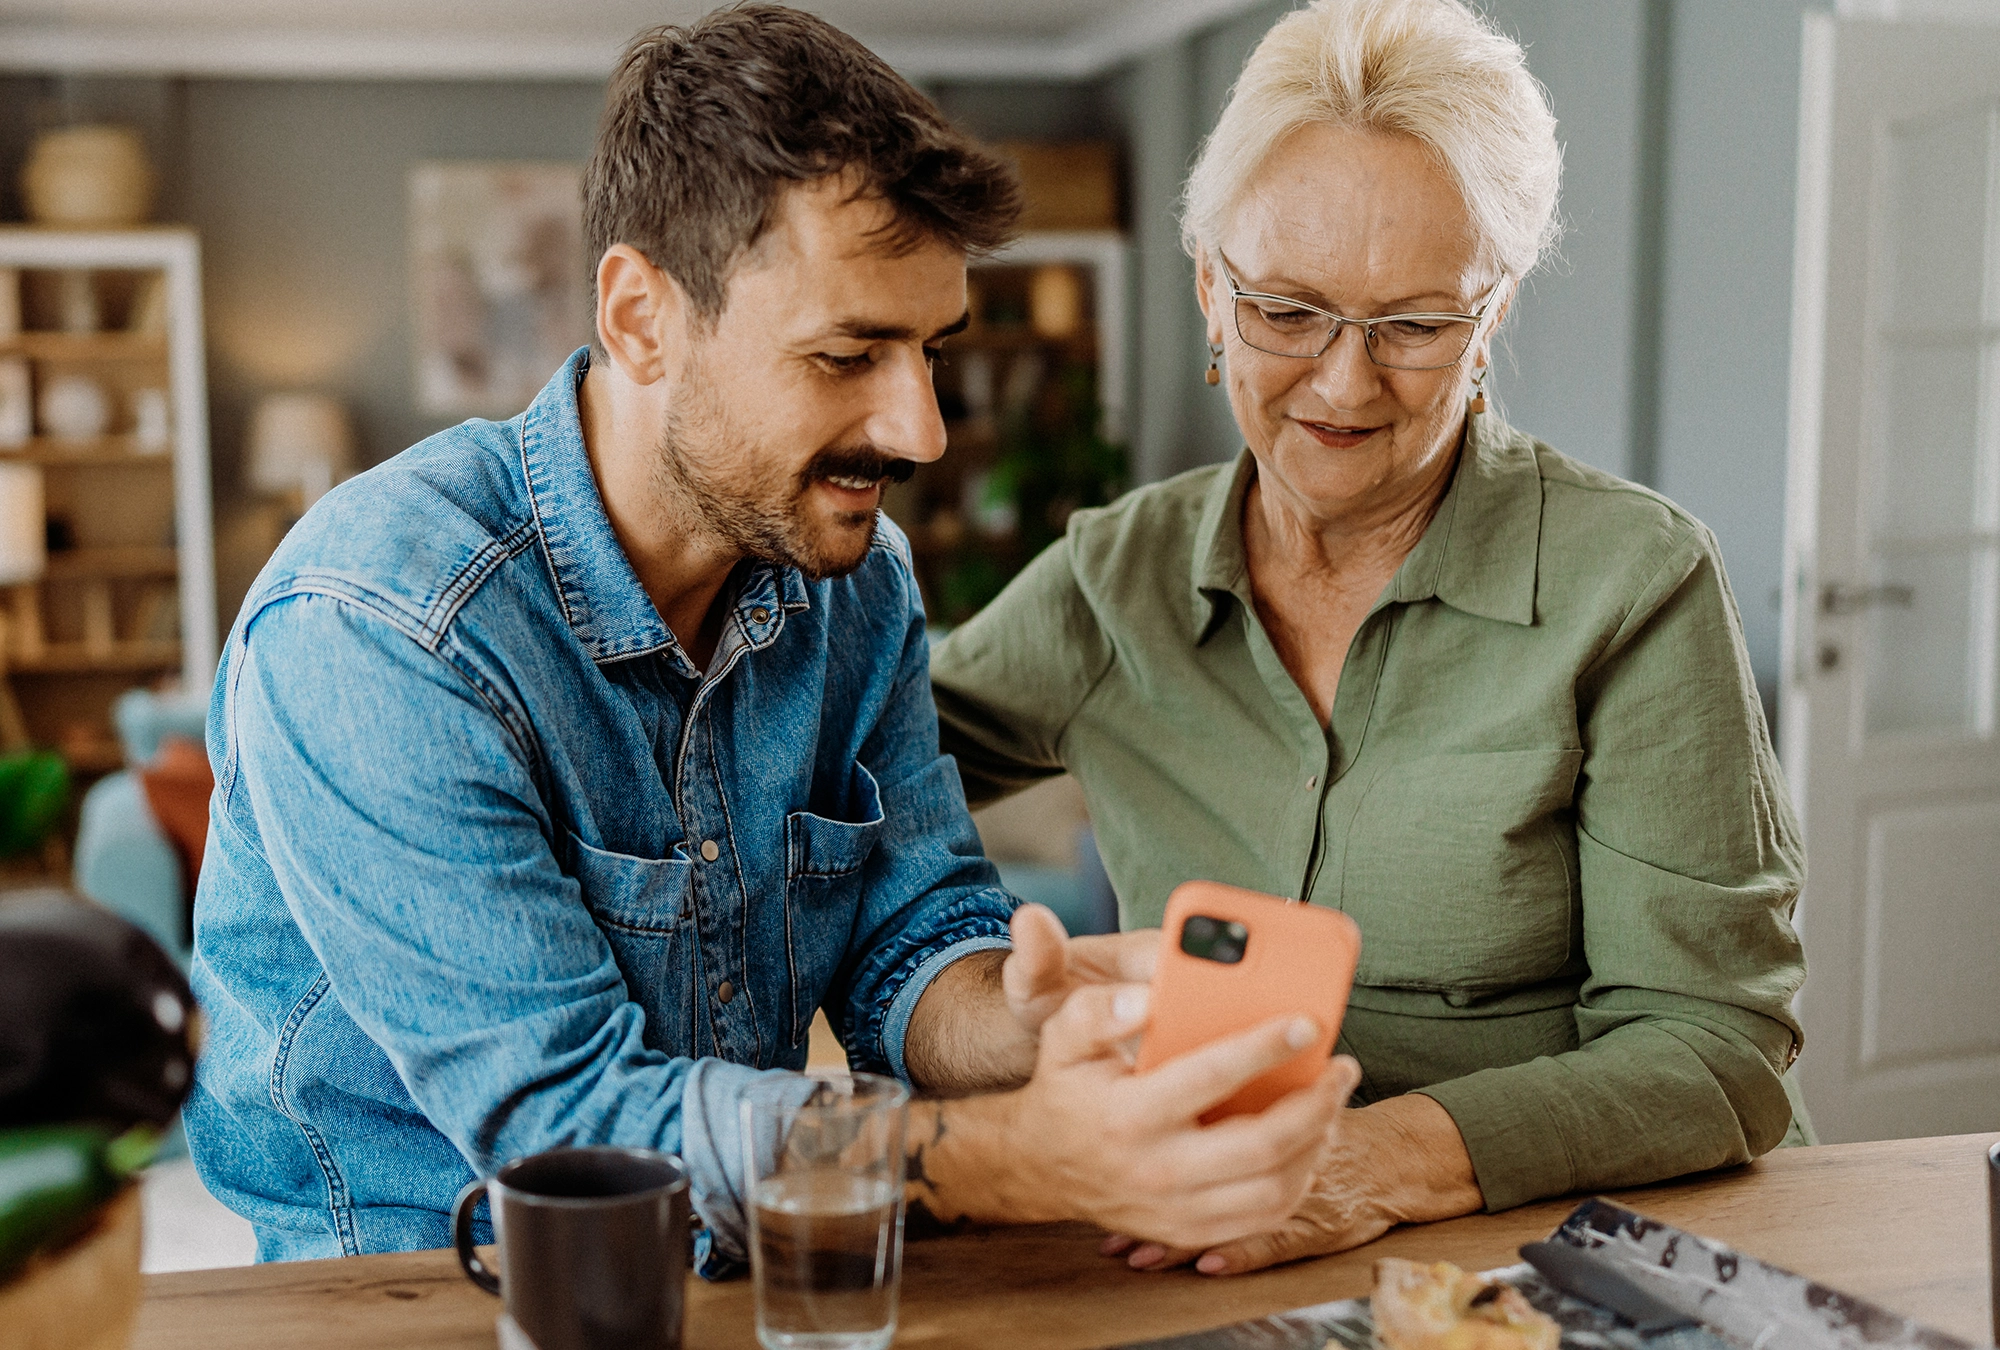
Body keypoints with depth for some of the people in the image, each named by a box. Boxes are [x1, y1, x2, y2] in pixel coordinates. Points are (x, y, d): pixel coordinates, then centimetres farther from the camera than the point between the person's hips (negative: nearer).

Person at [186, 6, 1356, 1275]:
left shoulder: (859, 577, -1)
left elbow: (911, 941, 0)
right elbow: (558, 1119, -25)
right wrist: (1026, 1157, -36)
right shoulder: (372, 631, -22)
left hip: (750, 1263, 5)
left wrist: (1031, 1029, -23)